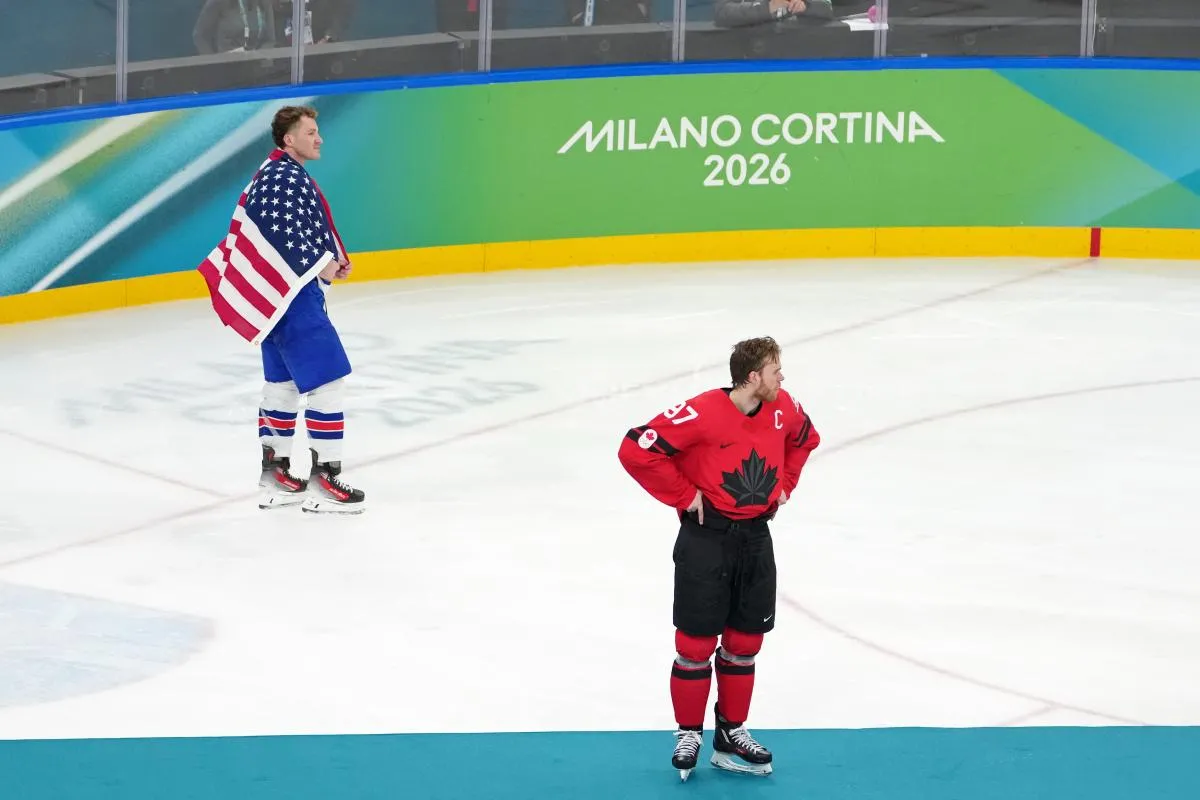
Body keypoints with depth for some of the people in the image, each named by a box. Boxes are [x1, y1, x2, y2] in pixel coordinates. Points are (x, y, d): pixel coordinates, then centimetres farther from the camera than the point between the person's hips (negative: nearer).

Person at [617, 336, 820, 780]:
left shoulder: (784, 409, -3)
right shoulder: (701, 415, -23)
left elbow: (804, 440, 21)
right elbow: (635, 450, -23)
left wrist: (784, 485, 11)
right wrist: (684, 495, -17)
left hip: (755, 538, 6)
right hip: (706, 538, -6)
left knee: (745, 641, 11)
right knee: (697, 643, 0)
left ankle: (731, 735, 23)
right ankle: (688, 735, 15)